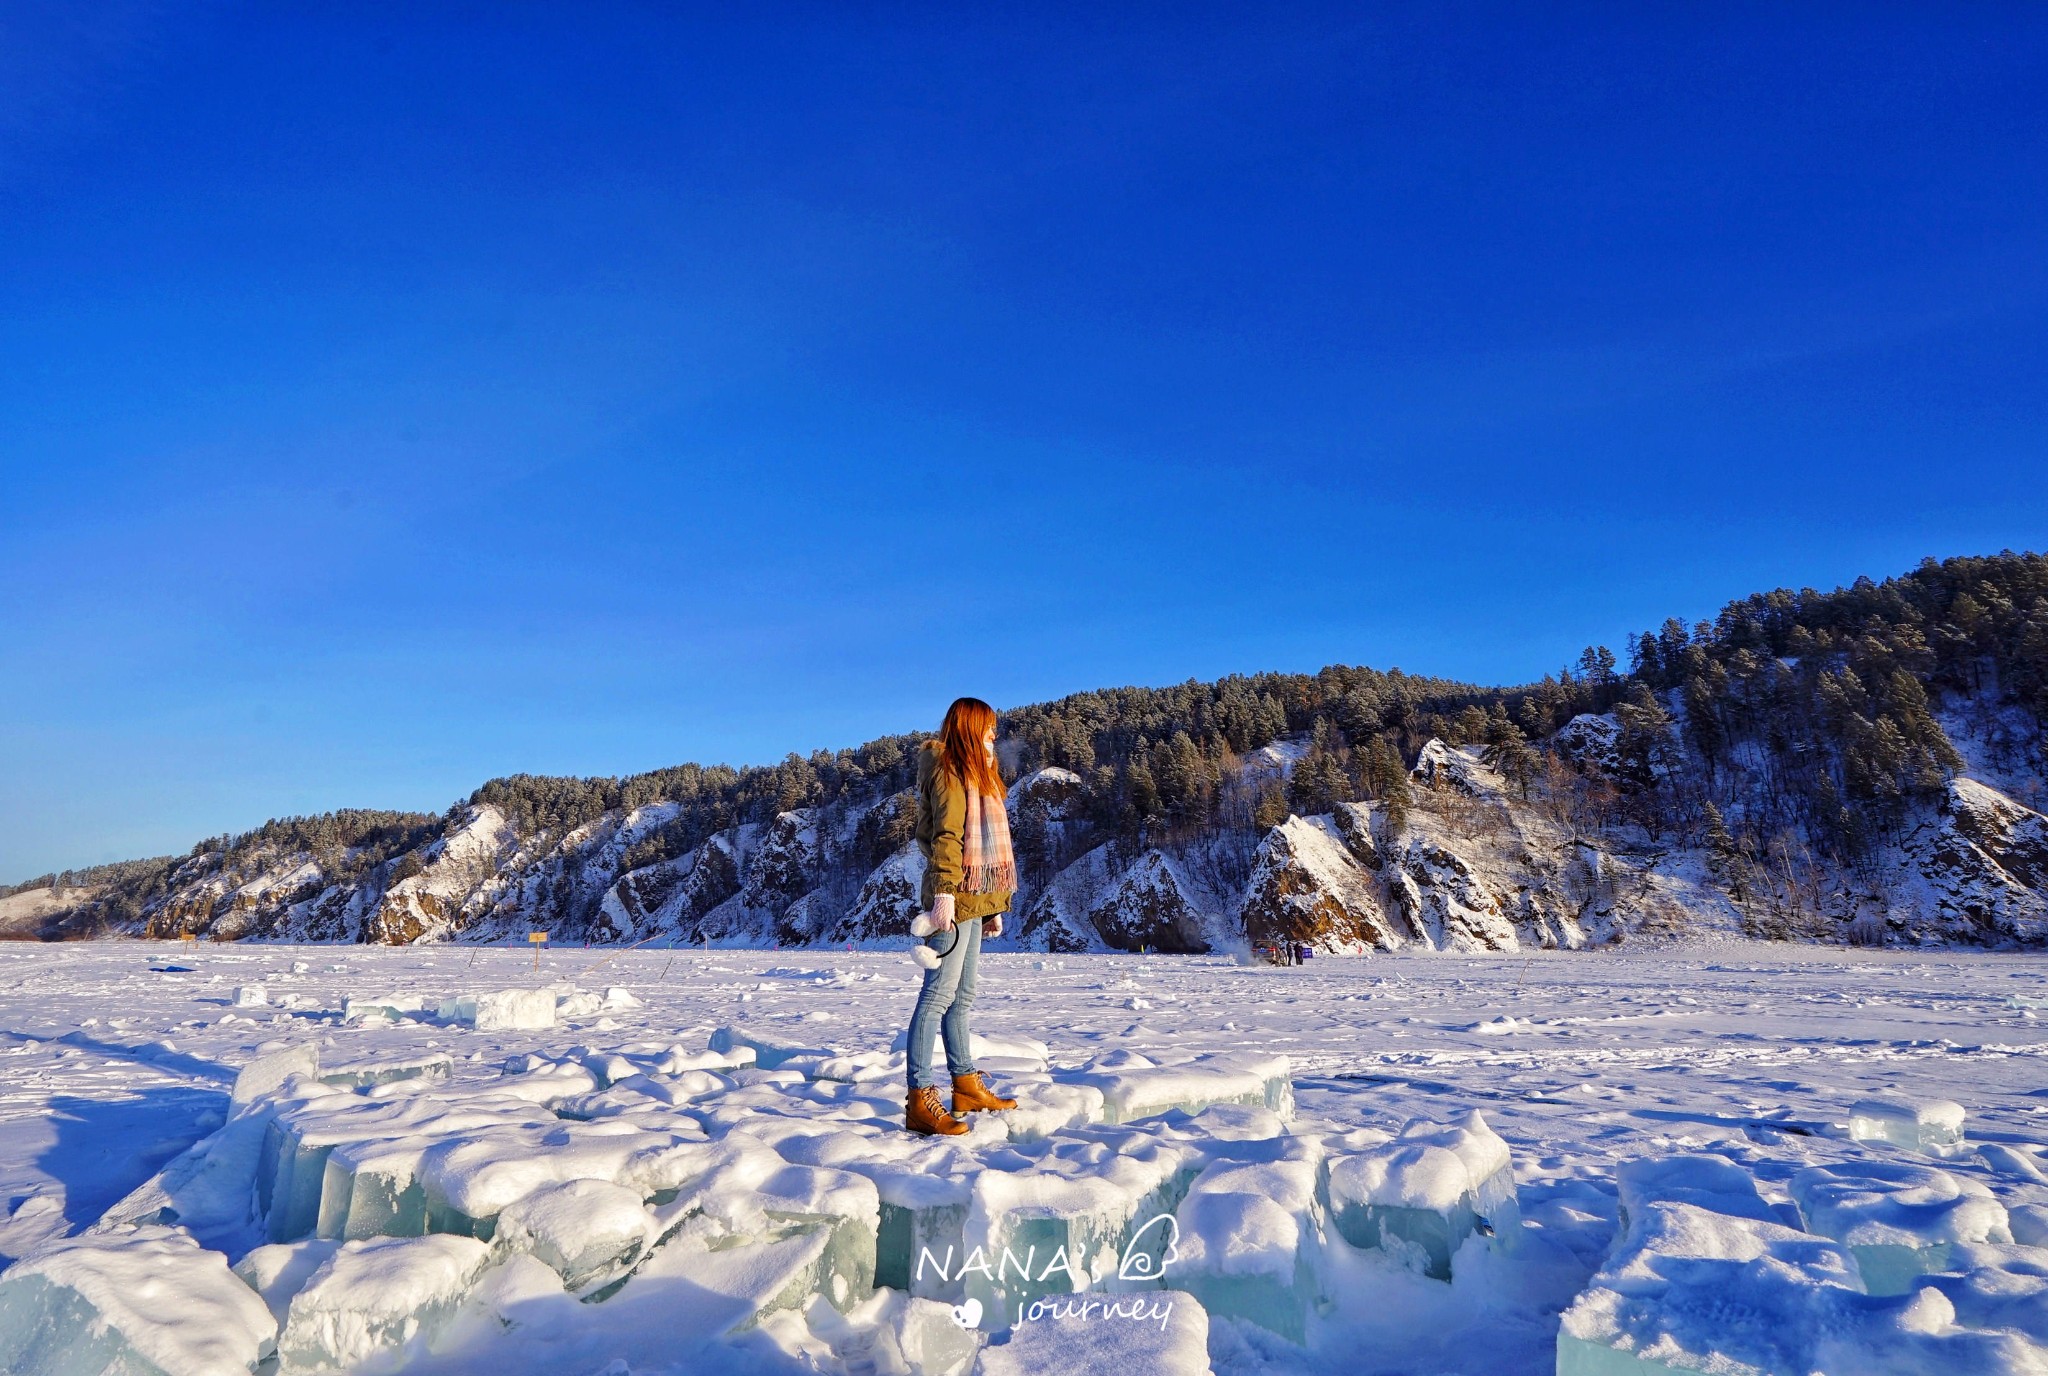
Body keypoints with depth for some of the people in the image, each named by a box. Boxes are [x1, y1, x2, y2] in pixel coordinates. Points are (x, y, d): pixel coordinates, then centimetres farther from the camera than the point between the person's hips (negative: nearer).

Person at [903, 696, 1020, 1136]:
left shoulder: (975, 774, 23)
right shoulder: (949, 770, -6)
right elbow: (946, 835, -17)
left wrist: (992, 906, 22)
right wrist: (943, 892, -25)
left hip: (974, 900, 10)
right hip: (955, 898, -10)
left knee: (962, 995, 14)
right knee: (939, 992, -11)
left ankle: (967, 1086, 21)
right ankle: (921, 1100, -11)